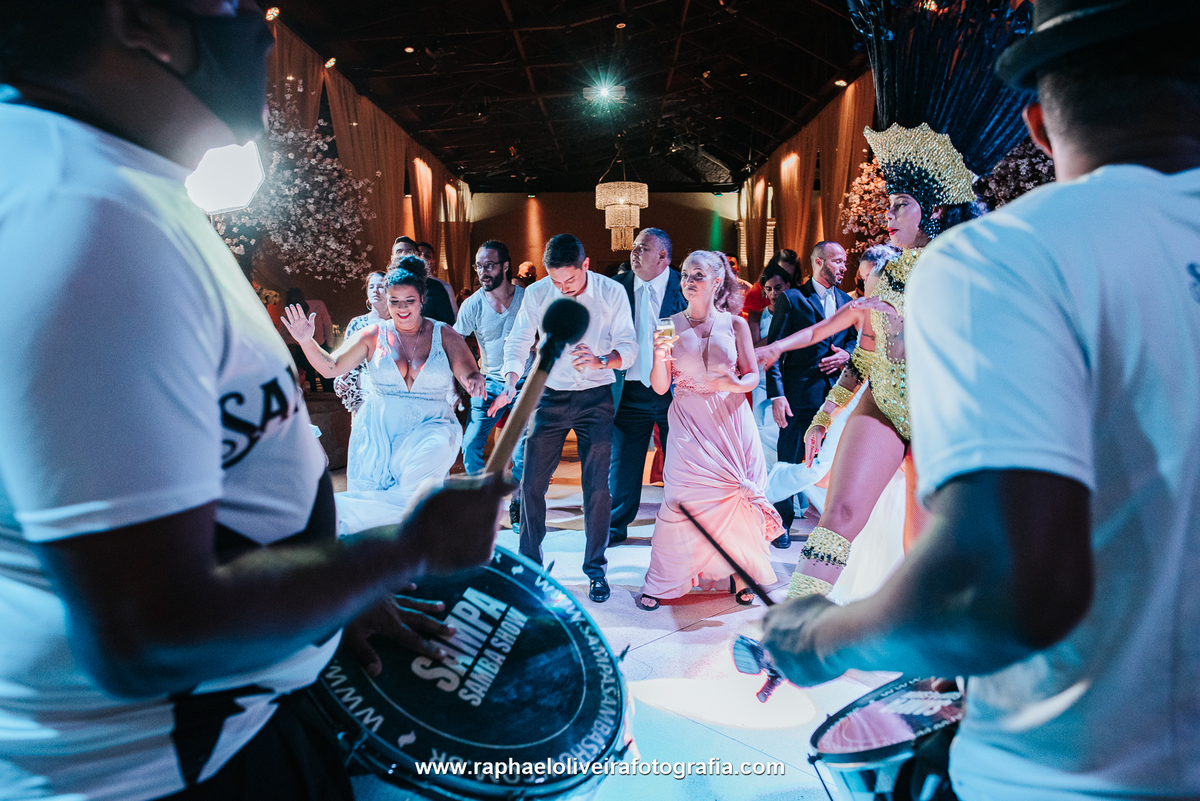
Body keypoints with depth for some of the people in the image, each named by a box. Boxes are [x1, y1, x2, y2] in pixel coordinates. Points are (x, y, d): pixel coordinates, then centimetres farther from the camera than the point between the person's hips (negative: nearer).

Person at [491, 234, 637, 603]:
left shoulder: (612, 292, -8)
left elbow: (629, 346, -9)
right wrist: (510, 385, -17)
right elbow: (517, 343, 0)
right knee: (531, 482, 2)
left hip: (596, 397, -1)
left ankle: (595, 568, 15)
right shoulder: (536, 293, -5)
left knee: (598, 487, -2)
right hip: (549, 396, 2)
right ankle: (529, 563, 21)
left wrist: (603, 360, -31)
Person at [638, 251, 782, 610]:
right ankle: (663, 582, 8)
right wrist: (659, 356, -20)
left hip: (730, 419, 1)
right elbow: (660, 387, -1)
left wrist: (735, 383, -16)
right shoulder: (671, 325, 2)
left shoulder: (735, 324, 2)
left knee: (736, 494, -3)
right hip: (688, 423, 0)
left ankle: (739, 571, 17)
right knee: (682, 499, -5)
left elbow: (753, 375, 6)